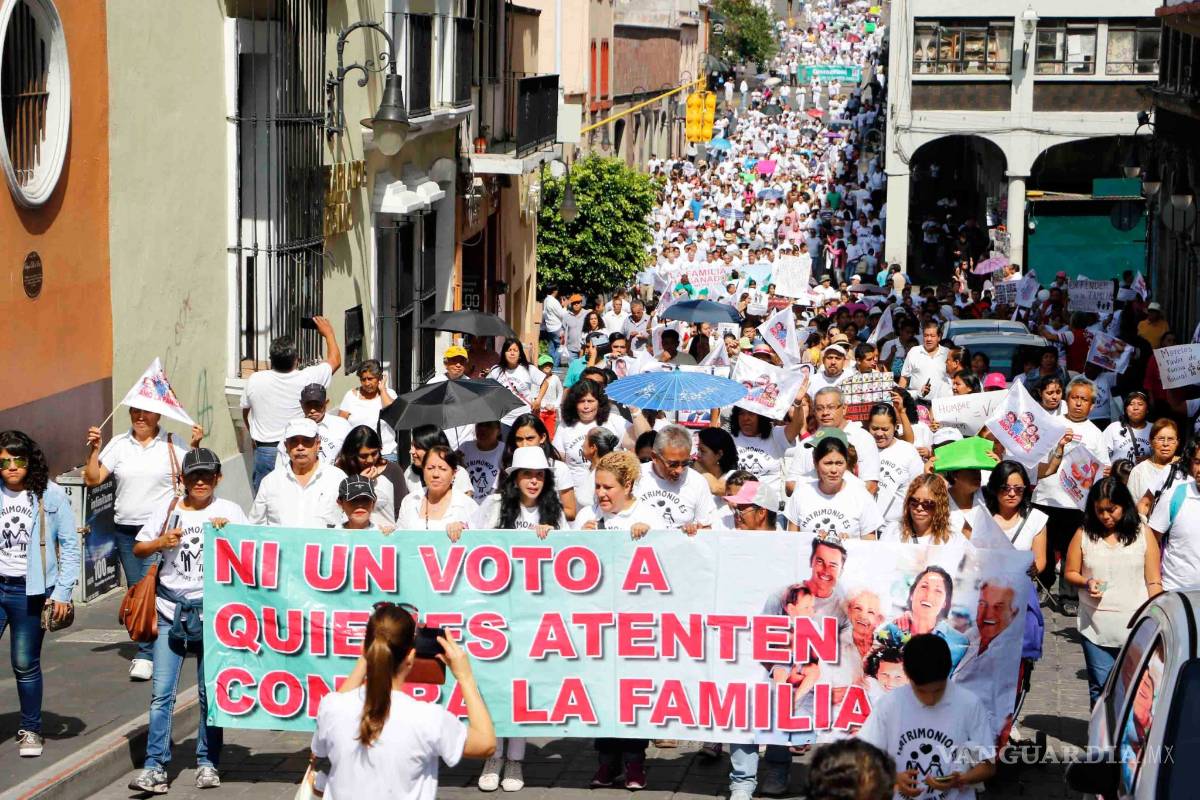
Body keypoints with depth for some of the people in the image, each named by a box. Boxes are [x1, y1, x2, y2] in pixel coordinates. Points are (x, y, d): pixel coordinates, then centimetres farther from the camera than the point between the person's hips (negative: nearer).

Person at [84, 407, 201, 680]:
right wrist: (94, 449, -7)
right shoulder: (118, 445, 7)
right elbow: (92, 479, 5)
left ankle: (146, 655, -9)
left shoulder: (172, 445, 0)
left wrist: (196, 447, -16)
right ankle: (153, 645, 19)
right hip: (125, 530, 4)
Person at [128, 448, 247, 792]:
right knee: (162, 692, -5)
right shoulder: (169, 509, 8)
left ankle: (208, 763, 13)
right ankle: (155, 767, -5)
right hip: (170, 610, 1)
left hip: (212, 610, -1)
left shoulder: (228, 510, 5)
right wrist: (162, 542, -8)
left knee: (211, 692, 3)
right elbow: (138, 549, 12)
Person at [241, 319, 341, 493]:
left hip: (264, 451, 1)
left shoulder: (254, 381, -5)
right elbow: (335, 360, 9)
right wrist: (328, 333, 26)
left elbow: (245, 412, 14)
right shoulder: (306, 379, -9)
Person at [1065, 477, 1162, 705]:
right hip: (1096, 627, 1)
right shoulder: (1084, 534, 2)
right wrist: (1087, 582, -12)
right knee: (1100, 688, 4)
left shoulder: (1142, 534, 1)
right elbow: (1070, 573, 10)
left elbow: (1153, 582, 3)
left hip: (1135, 627, -1)